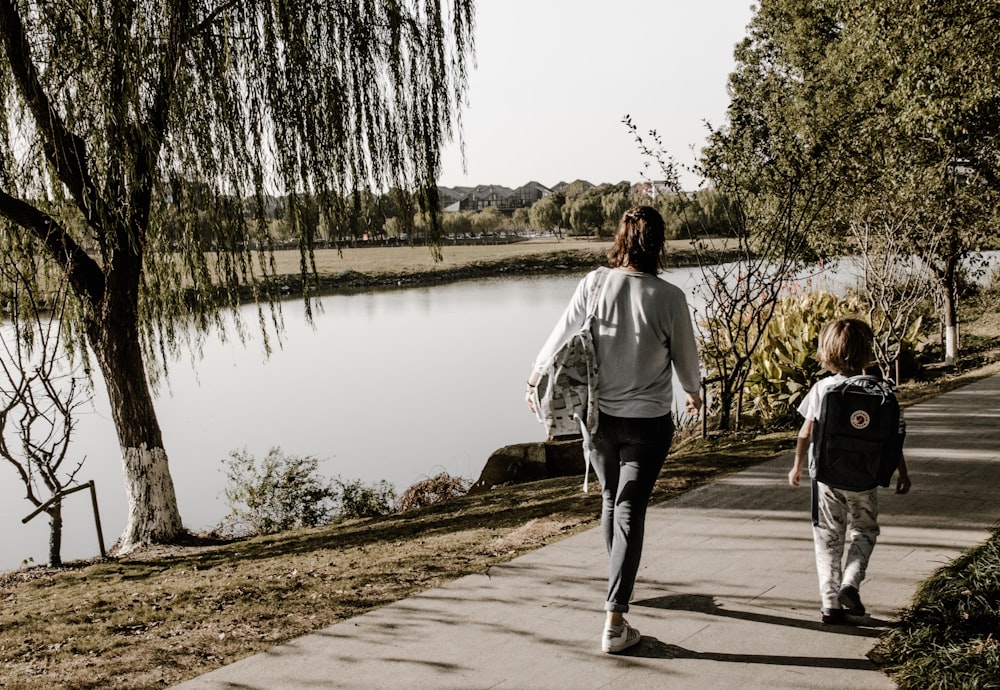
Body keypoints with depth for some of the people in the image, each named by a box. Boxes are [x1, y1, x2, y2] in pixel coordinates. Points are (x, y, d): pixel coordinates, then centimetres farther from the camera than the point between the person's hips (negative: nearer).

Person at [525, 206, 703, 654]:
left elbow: (562, 337, 0)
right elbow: (685, 357, -1)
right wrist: (693, 393, 22)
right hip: (648, 422, -3)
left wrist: (535, 377, 19)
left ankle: (617, 584, 43)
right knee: (630, 511, 1)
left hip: (599, 415, 3)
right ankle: (614, 619, -4)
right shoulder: (668, 297, -14)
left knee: (611, 499, 23)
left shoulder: (595, 283, -10)